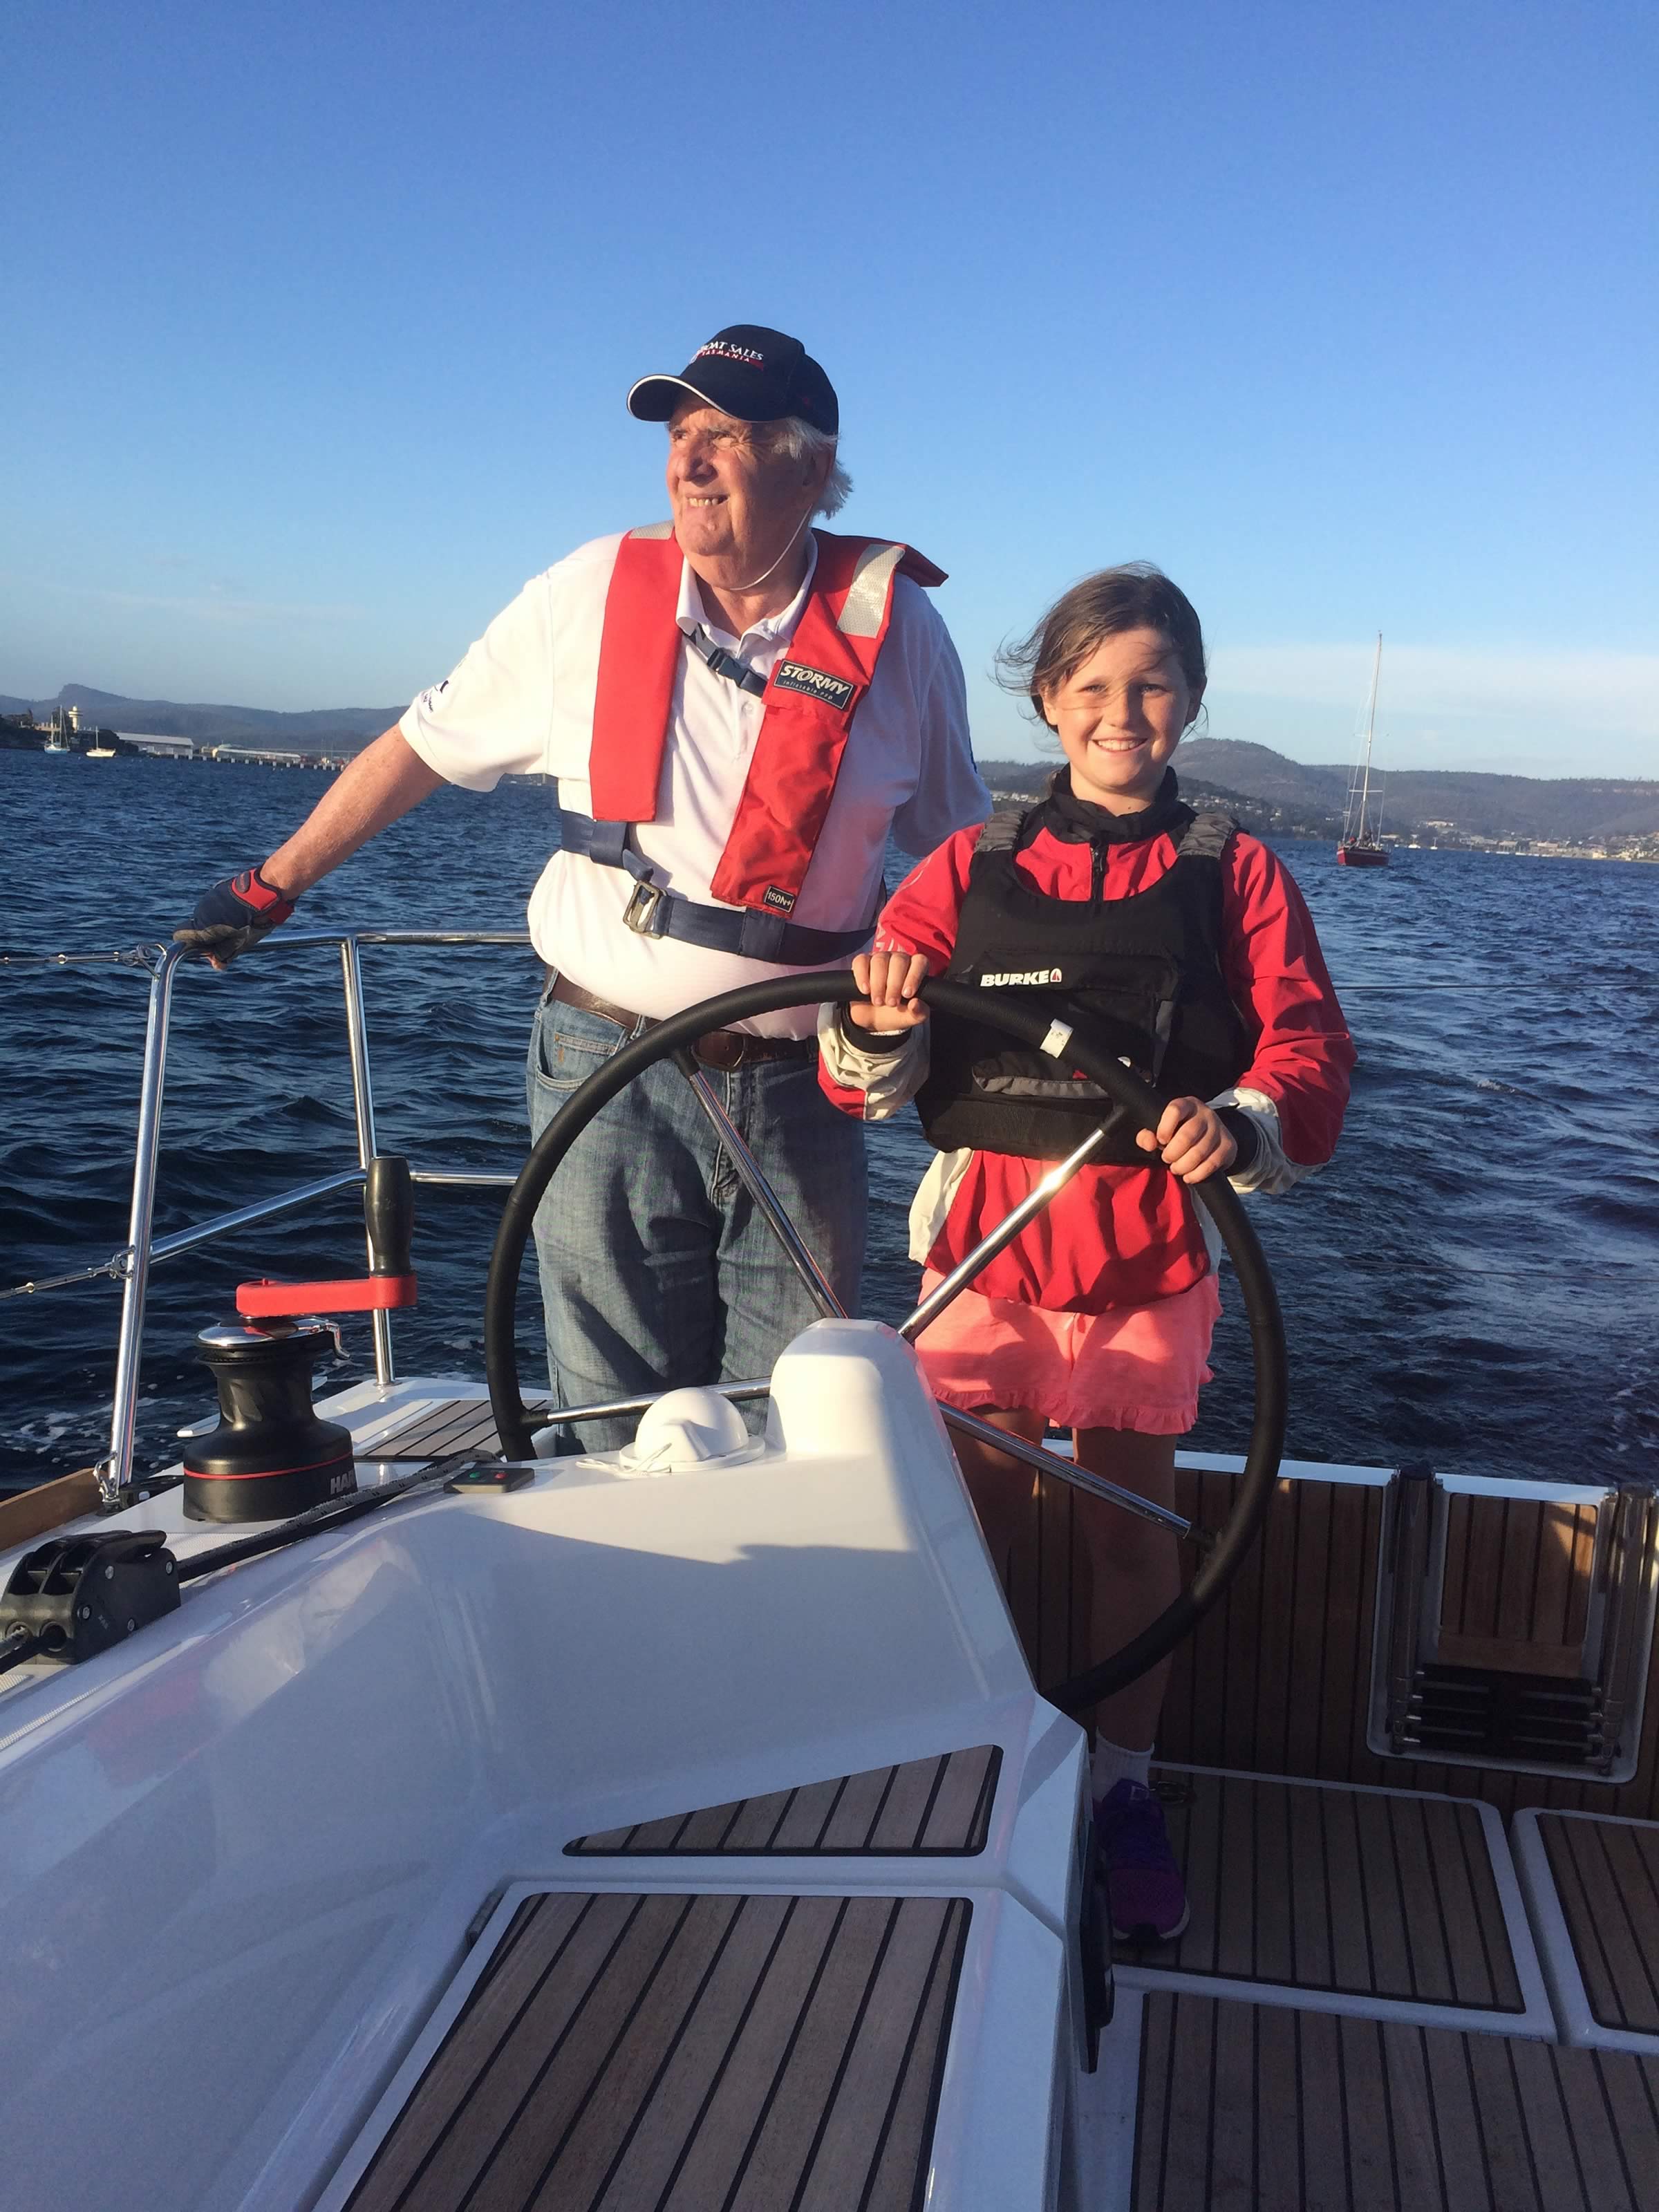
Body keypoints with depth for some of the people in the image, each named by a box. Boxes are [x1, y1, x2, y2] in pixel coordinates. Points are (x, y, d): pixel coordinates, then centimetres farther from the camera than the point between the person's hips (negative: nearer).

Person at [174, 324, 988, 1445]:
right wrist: (272, 885, 13)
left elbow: (958, 844, 10)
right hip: (610, 1067, 0)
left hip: (798, 1089, 0)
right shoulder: (594, 592, 0)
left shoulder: (892, 619, 0)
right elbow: (425, 742, 9)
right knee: (619, 1443, 8)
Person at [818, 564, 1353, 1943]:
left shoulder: (1234, 873, 7)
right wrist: (879, 1026, -22)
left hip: (1149, 1239, 0)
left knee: (1132, 1523, 8)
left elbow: (1309, 1044, -2)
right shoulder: (972, 866, 8)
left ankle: (1125, 1787, 27)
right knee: (962, 1515, 4)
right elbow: (864, 1082, 2)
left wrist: (1247, 1123, -24)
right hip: (987, 1228, 1)